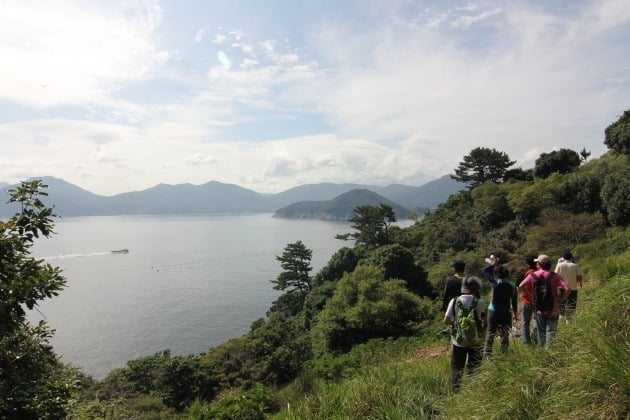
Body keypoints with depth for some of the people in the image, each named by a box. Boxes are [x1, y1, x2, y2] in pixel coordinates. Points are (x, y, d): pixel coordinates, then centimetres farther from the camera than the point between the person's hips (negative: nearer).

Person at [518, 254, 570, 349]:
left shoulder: (532, 276, -4)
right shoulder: (554, 276, -8)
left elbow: (520, 288, -8)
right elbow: (567, 288, -18)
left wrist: (530, 294, 5)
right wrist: (560, 299, -7)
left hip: (539, 310, 2)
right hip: (552, 310, -1)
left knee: (541, 332, 14)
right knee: (550, 332, 5)